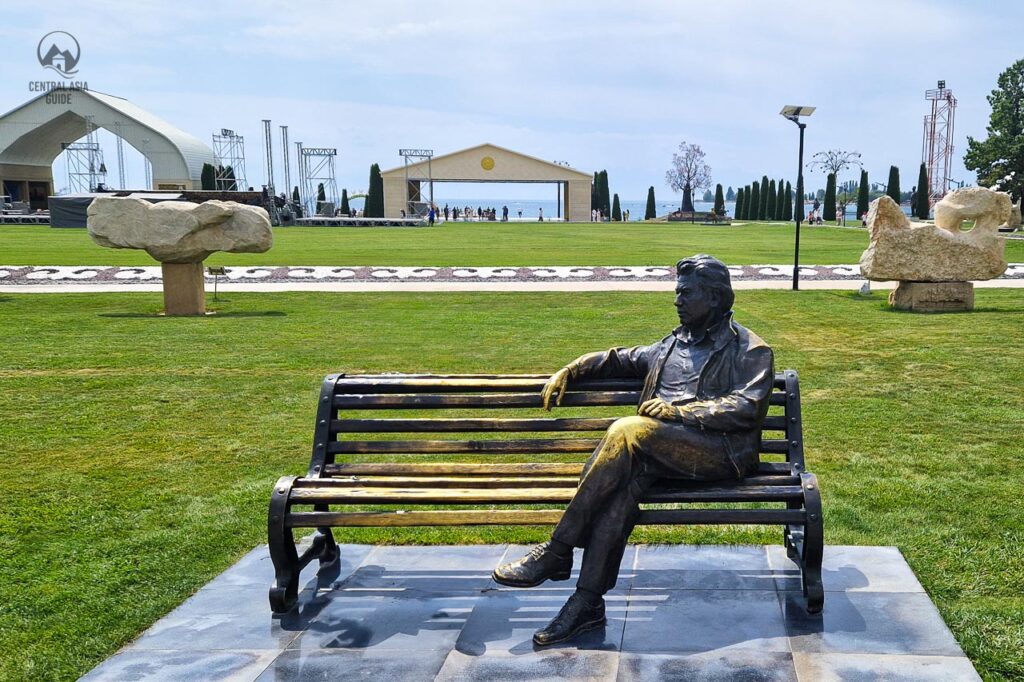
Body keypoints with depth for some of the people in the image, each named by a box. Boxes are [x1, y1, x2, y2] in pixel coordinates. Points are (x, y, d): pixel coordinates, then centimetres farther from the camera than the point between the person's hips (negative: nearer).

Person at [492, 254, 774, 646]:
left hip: (721, 452, -5)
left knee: (626, 431, -30)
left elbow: (745, 408, -8)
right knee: (626, 475, -30)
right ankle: (588, 602, -31)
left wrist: (677, 409, -14)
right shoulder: (673, 345, 27)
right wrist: (570, 371, 22)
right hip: (664, 451, 6)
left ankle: (556, 553, -25)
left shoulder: (749, 350, 7)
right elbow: (621, 359, 36)